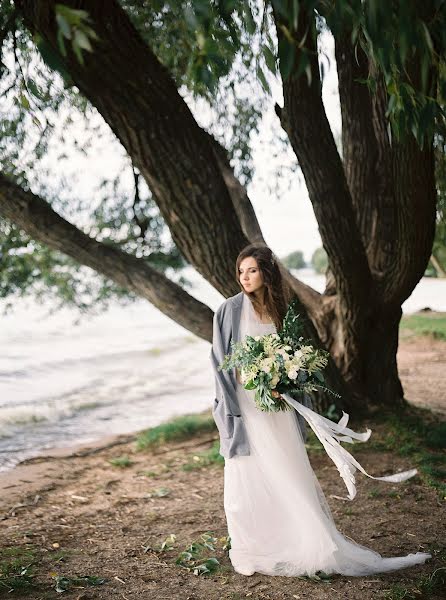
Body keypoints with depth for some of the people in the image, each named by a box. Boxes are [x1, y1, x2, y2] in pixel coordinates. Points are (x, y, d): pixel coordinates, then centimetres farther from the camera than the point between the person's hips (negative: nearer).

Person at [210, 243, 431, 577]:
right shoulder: (230, 310, -5)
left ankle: (307, 546, 19)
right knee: (248, 478, 2)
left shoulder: (279, 310, 7)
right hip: (244, 405, -4)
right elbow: (220, 360, -5)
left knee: (292, 474, 8)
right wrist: (229, 407, -11)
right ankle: (247, 552, 15)